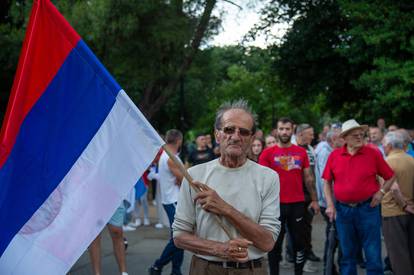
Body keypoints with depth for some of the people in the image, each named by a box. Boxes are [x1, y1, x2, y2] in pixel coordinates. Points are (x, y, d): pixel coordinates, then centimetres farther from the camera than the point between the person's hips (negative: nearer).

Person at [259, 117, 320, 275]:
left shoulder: (301, 152, 6)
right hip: (276, 203, -2)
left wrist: (314, 199, 9)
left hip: (298, 203, 2)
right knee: (275, 242, 6)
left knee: (299, 240, 9)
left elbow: (308, 177, 10)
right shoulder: (267, 153, -2)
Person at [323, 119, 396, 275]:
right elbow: (327, 182, 7)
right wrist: (330, 205, -1)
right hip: (342, 209, 2)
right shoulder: (334, 155, 2)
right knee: (347, 253, 13)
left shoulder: (373, 154, -3)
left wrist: (381, 192, -8)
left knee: (373, 253, 1)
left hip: (367, 208, -2)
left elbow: (390, 177, 6)